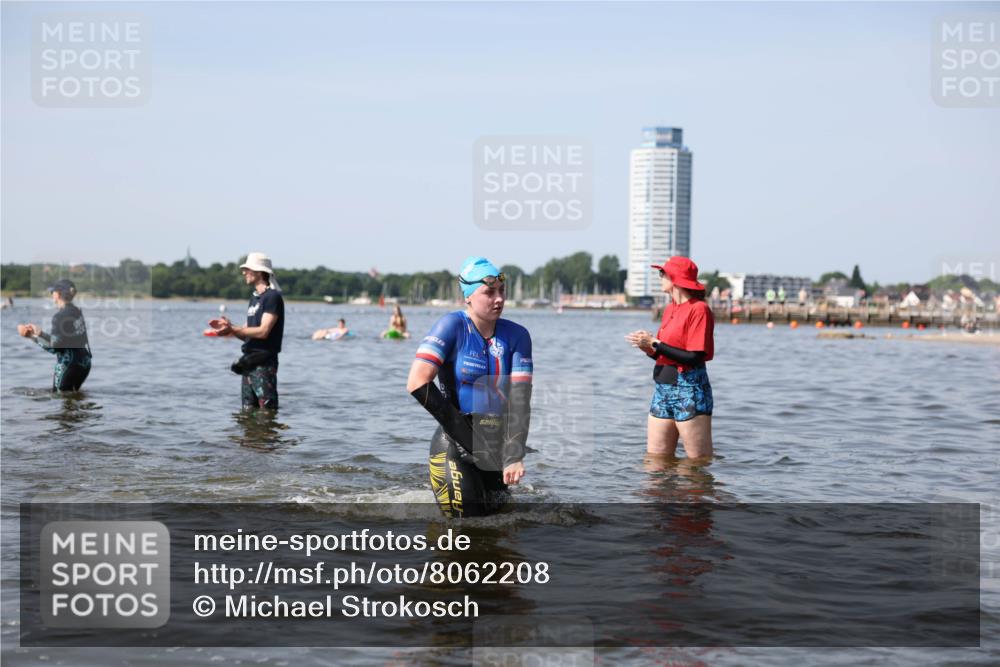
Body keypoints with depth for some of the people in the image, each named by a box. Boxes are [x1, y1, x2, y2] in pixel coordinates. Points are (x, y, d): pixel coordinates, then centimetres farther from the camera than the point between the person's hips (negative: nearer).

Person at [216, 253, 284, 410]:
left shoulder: (272, 297, -10)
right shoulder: (254, 298, 19)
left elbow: (263, 332, -19)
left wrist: (233, 329, -17)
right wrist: (230, 327, 0)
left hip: (264, 363, -9)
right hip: (249, 362, 9)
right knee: (248, 412, 10)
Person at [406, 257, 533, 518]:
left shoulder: (516, 336, 2)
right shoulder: (453, 326, -9)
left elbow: (520, 399, -6)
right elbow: (417, 383, -16)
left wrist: (515, 456, -18)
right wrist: (464, 434, -14)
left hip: (496, 447, 4)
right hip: (455, 447, -4)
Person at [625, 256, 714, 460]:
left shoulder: (699, 309, -10)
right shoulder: (669, 309, 15)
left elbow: (694, 357, -18)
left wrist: (655, 344, -15)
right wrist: (649, 349, -3)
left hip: (690, 391, -9)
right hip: (663, 389, 9)